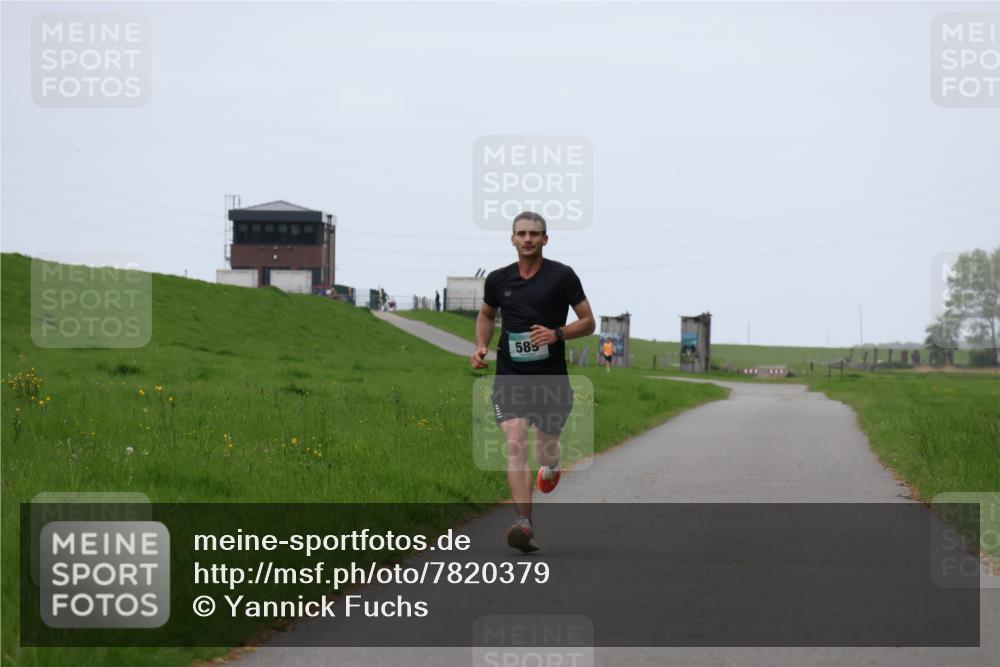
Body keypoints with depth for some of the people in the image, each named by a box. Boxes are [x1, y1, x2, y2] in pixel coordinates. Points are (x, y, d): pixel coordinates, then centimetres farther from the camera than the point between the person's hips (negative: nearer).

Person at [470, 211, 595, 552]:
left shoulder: (562, 276, -3)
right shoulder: (498, 280, 5)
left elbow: (588, 322, 1)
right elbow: (486, 314, 25)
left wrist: (557, 334, -16)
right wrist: (481, 345, 7)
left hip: (551, 375, 0)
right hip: (510, 374, 1)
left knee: (547, 445, 11)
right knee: (515, 443, -18)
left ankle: (550, 466, 53)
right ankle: (524, 524, -24)